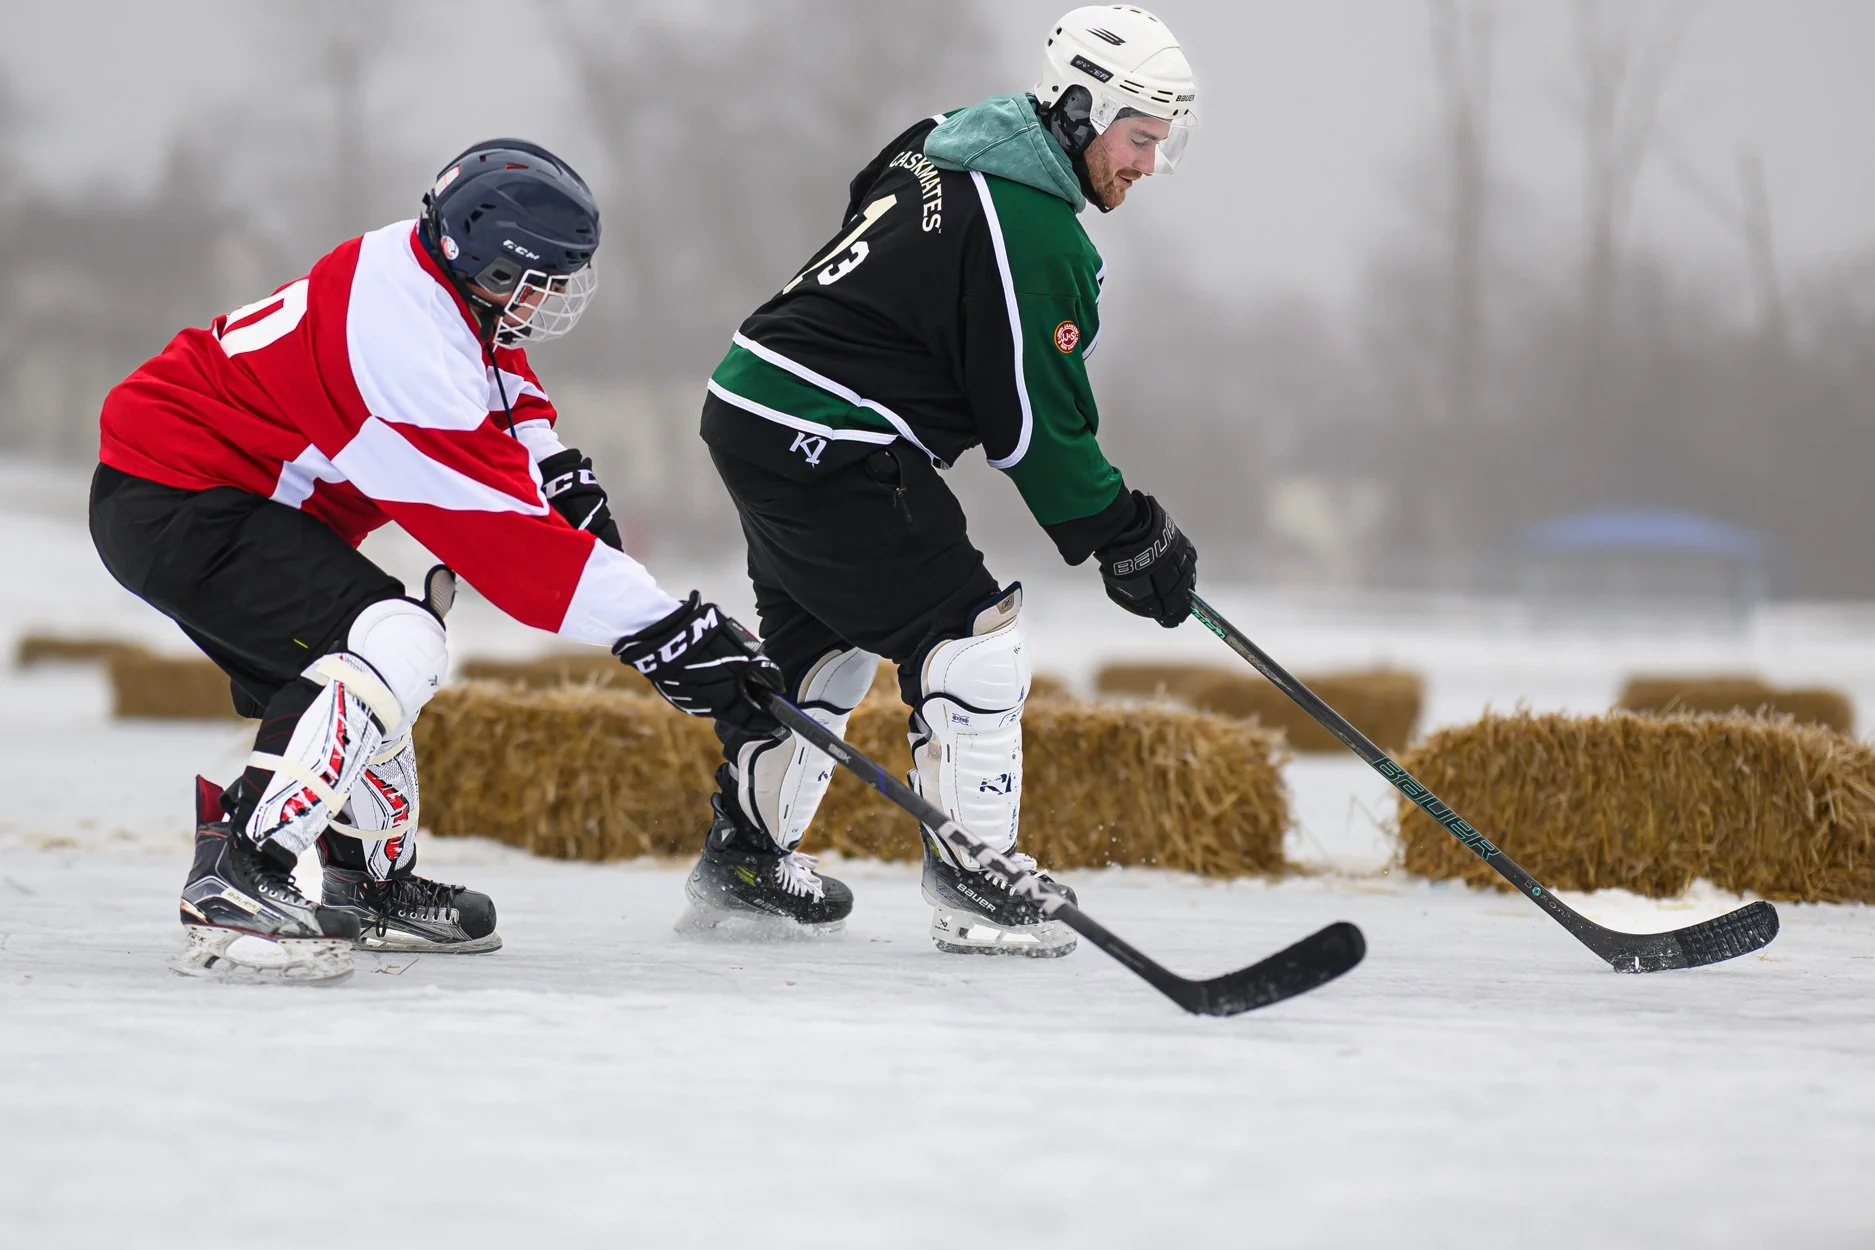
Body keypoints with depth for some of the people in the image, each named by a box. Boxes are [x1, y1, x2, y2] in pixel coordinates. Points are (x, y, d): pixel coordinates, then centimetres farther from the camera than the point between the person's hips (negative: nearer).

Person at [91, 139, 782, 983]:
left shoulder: (424, 274, 1)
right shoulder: (407, 345, -28)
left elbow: (500, 381, 25)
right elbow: (505, 536, -28)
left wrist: (554, 467, 7)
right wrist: (663, 631, -27)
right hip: (172, 501, -11)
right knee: (393, 642, -22)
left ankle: (374, 882, 35)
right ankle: (230, 882, -26)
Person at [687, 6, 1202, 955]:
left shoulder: (948, 151, 14)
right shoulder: (1032, 228, -17)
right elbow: (1032, 422, -15)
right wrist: (1126, 536, -6)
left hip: (748, 412, 11)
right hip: (825, 447, -11)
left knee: (823, 639, 24)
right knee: (970, 634, -7)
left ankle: (744, 854, 34)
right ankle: (973, 886, -7)